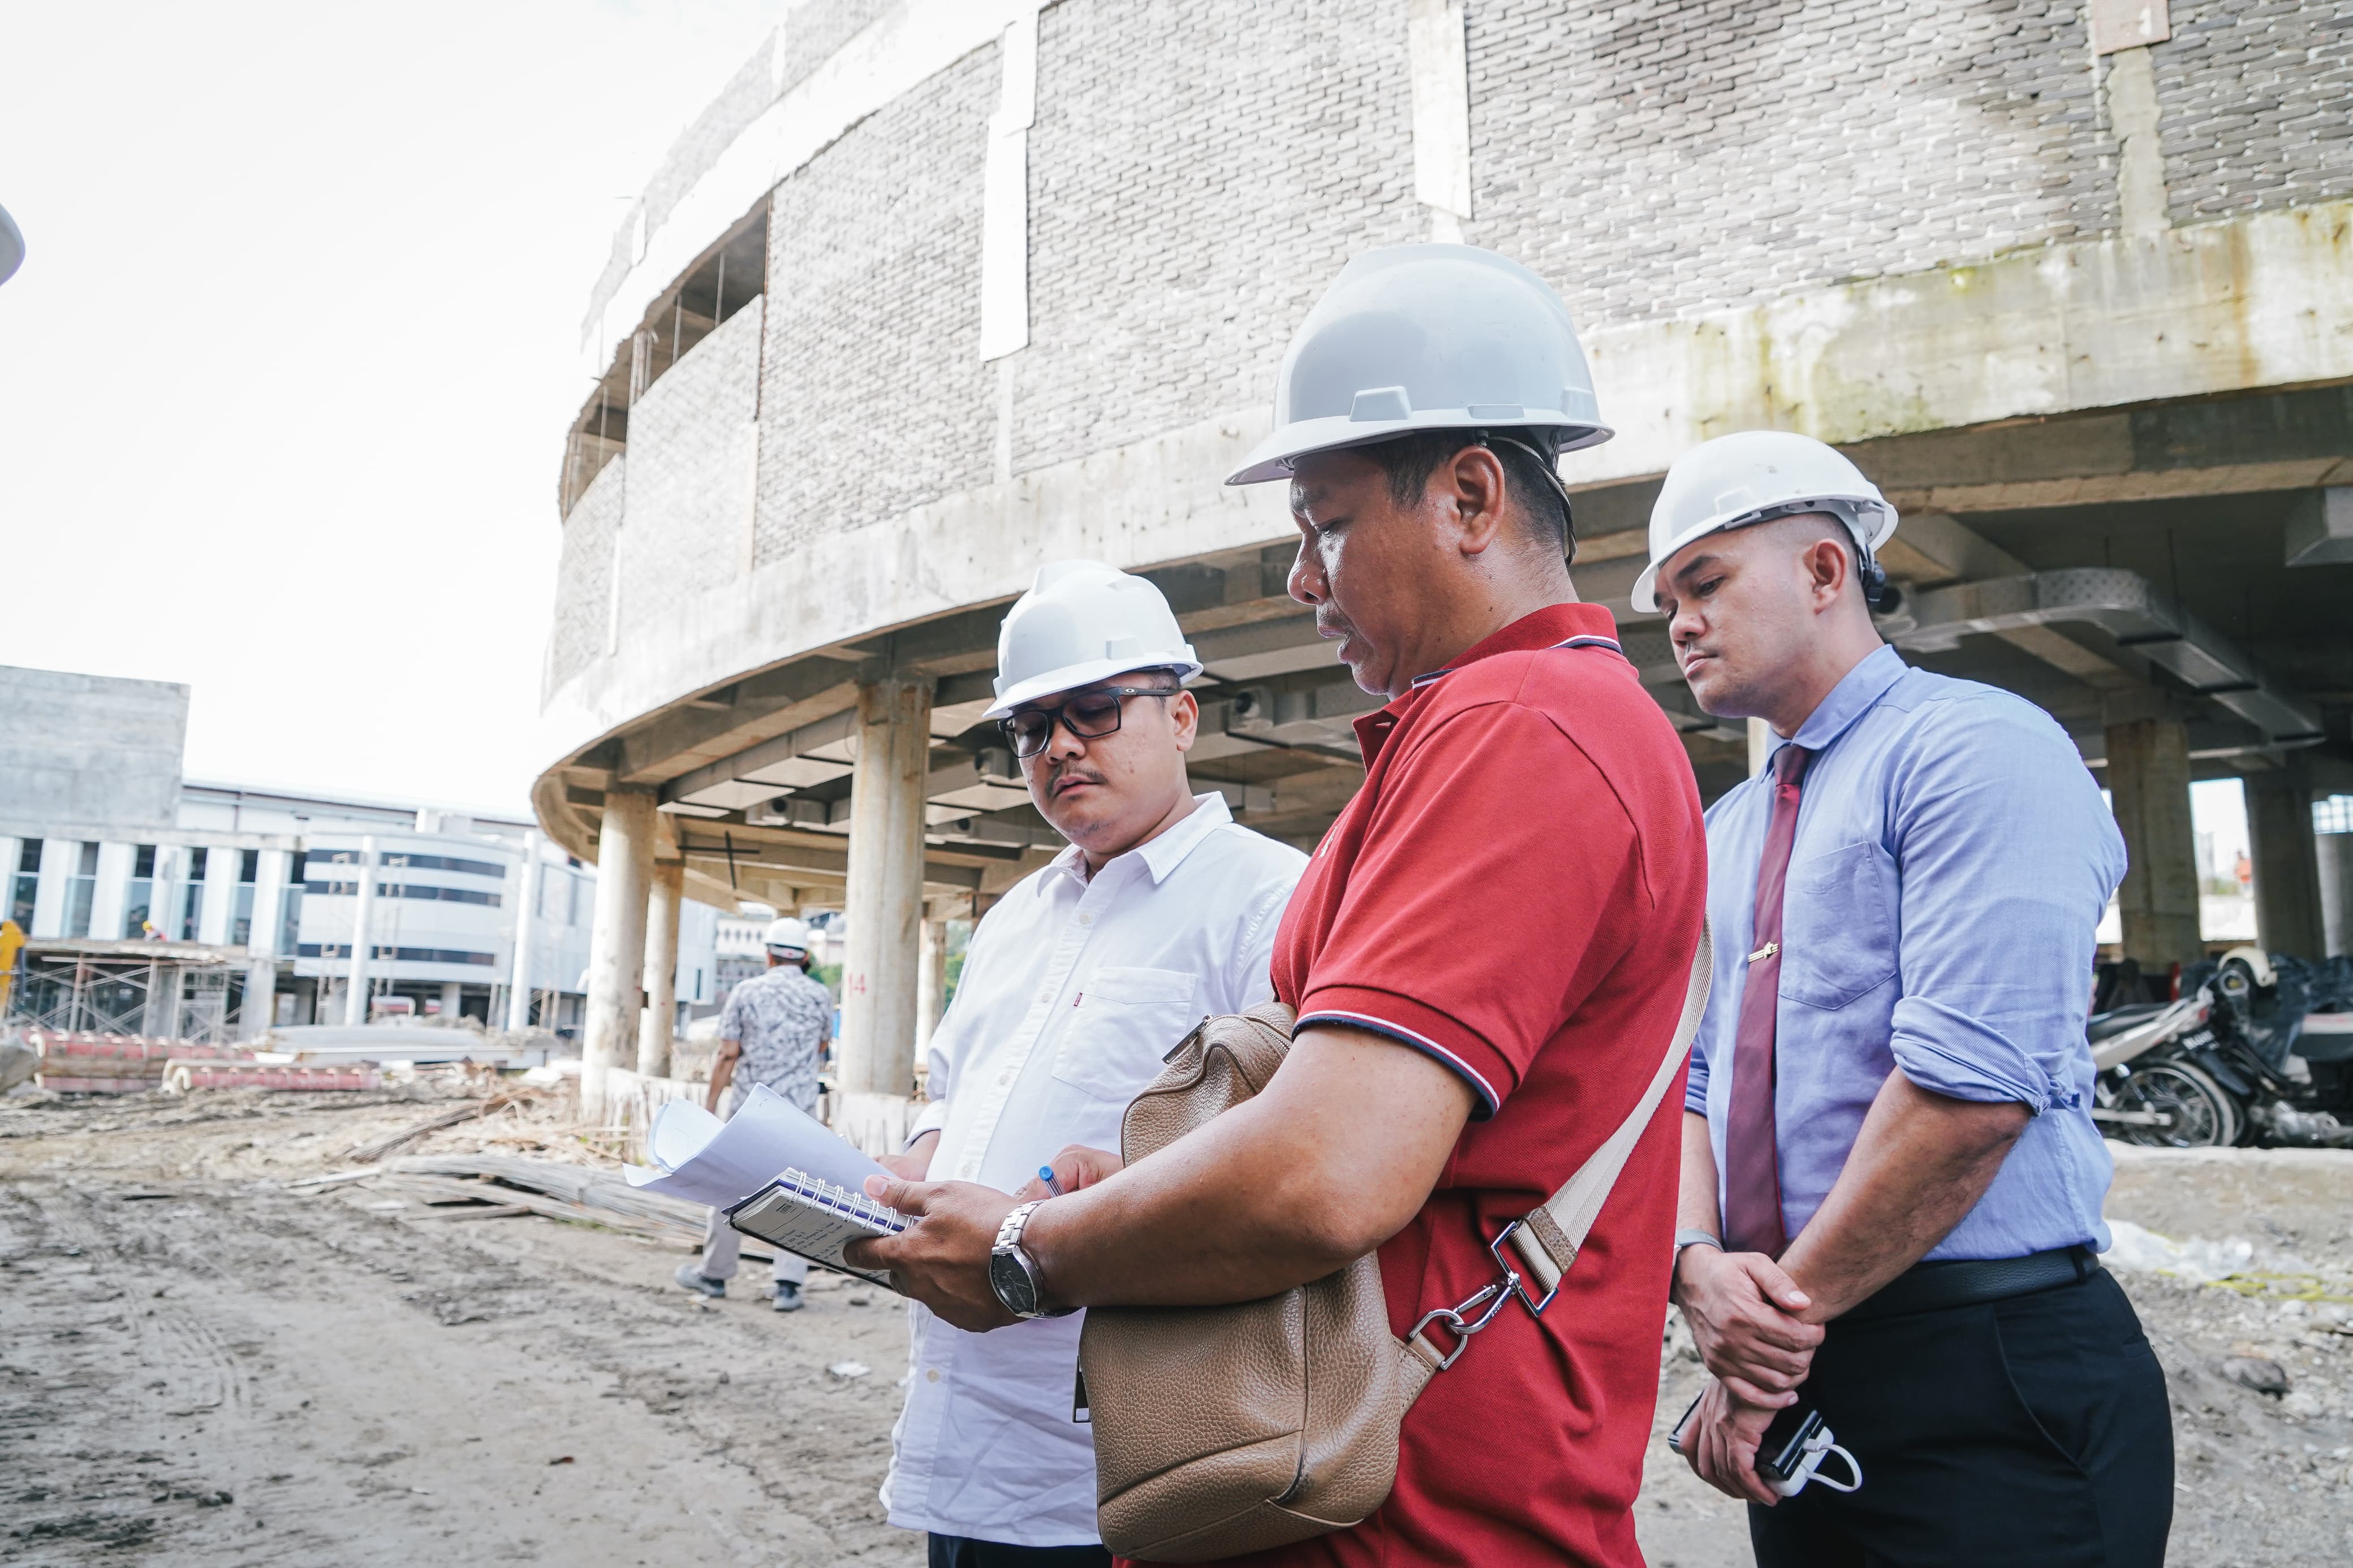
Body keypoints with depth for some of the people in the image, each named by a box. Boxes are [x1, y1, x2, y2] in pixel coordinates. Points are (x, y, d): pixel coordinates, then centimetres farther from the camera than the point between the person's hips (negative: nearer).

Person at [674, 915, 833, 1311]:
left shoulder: (746, 992, -4)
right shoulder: (820, 995, 0)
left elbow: (728, 1056, -5)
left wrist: (710, 1104, 1)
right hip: (799, 1107, 1)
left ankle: (715, 1274, 23)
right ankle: (788, 1283, 0)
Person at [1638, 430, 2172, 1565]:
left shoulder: (1976, 749, -11)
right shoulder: (1720, 835, 13)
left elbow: (1972, 1086, -22)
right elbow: (1693, 1076, 9)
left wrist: (1785, 1309, -15)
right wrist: (1697, 1259, -11)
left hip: (1987, 1384, -7)